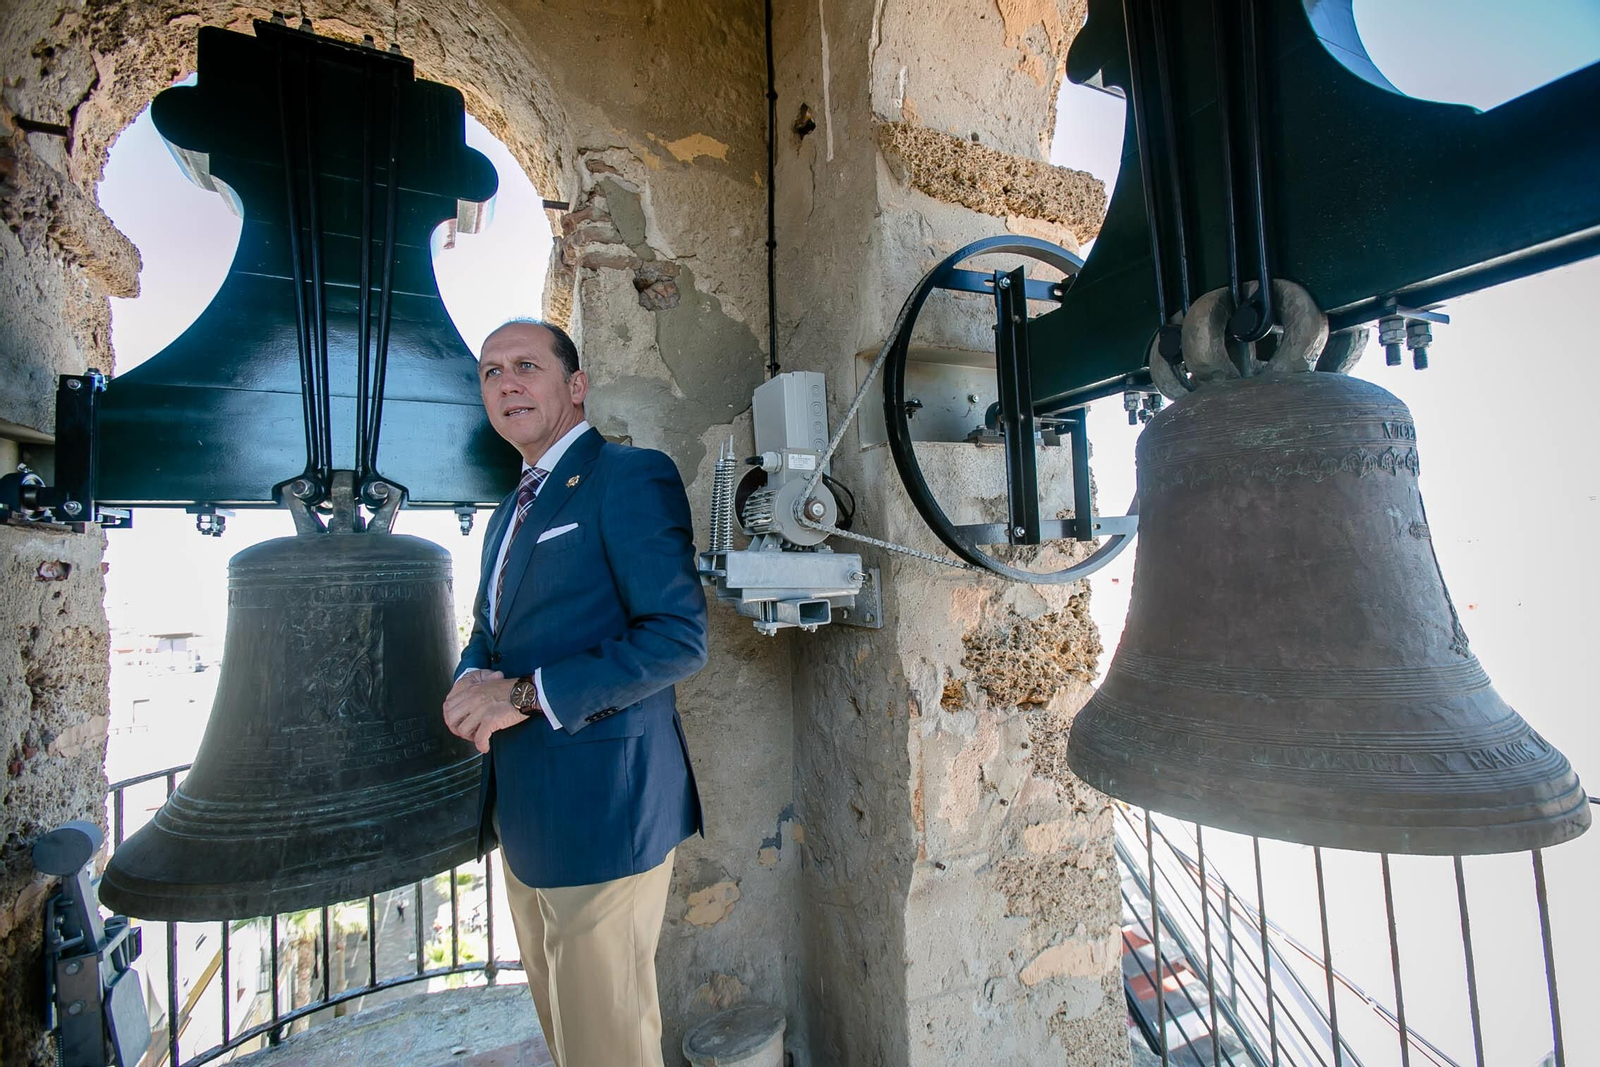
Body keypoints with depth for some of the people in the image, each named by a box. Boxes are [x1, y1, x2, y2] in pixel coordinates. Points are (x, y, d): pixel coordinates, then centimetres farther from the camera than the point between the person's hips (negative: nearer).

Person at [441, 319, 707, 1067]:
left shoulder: (630, 476, -13)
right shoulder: (510, 511, 16)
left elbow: (679, 636, -22)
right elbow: (487, 633, 19)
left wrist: (524, 695, -21)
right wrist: (471, 684, -4)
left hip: (600, 806, -8)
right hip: (524, 811, 9)